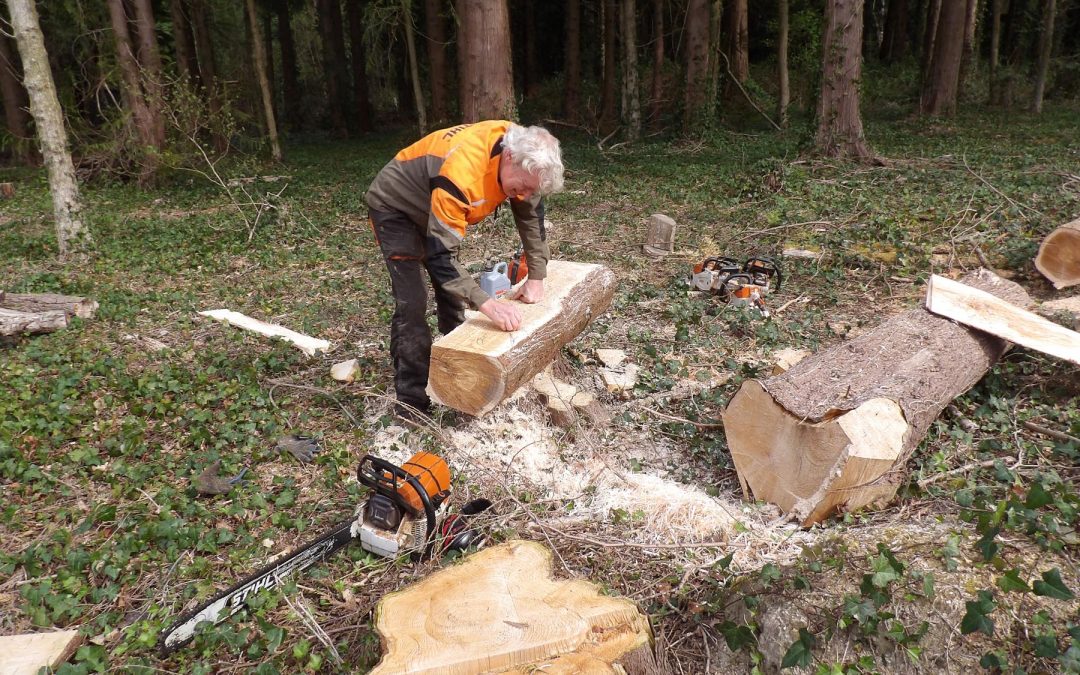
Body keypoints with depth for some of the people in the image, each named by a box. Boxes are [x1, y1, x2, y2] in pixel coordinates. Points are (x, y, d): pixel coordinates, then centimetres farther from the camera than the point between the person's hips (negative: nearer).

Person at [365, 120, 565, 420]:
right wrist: (487, 304, -47)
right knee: (412, 303, -16)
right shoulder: (461, 175, -43)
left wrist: (536, 277, -7)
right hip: (394, 206, -8)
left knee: (452, 292, 10)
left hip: (433, 206, 8)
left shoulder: (522, 154, -18)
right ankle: (411, 402, -9)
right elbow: (440, 257, -40)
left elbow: (531, 214, -3)